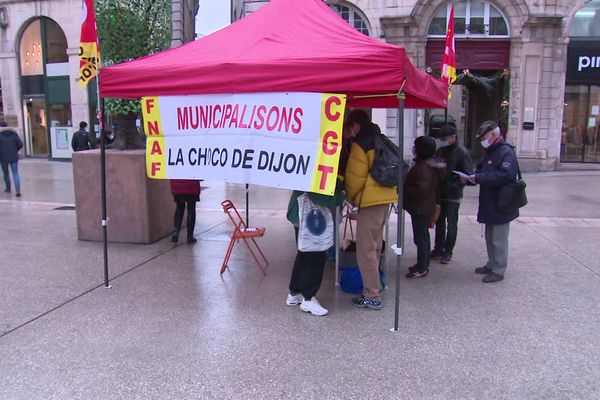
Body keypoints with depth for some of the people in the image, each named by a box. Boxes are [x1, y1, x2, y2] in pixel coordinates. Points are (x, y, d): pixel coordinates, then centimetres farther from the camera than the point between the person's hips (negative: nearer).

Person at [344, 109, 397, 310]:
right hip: (385, 198, 9)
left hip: (370, 201, -9)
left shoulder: (361, 143, -11)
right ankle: (372, 287, 28)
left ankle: (372, 297, -1)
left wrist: (350, 196, 5)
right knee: (375, 246, 18)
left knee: (366, 250, -4)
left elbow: (355, 176, -13)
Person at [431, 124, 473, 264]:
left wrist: (456, 186, -22)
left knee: (451, 225, 5)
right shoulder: (440, 151, 9)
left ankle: (447, 252, 13)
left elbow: (468, 174, -13)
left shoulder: (461, 152, -11)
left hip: (453, 195, -6)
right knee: (439, 222, 14)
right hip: (439, 193, 6)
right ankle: (438, 248, 27)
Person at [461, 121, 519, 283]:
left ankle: (499, 271, 12)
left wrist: (478, 178, -26)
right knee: (490, 237, 19)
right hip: (489, 204, 9)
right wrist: (469, 178, -1)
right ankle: (492, 264, 33)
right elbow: (481, 170, 20)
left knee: (499, 239, 1)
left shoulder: (506, 152, -16)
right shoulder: (489, 152, 14)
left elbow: (505, 175, -28)